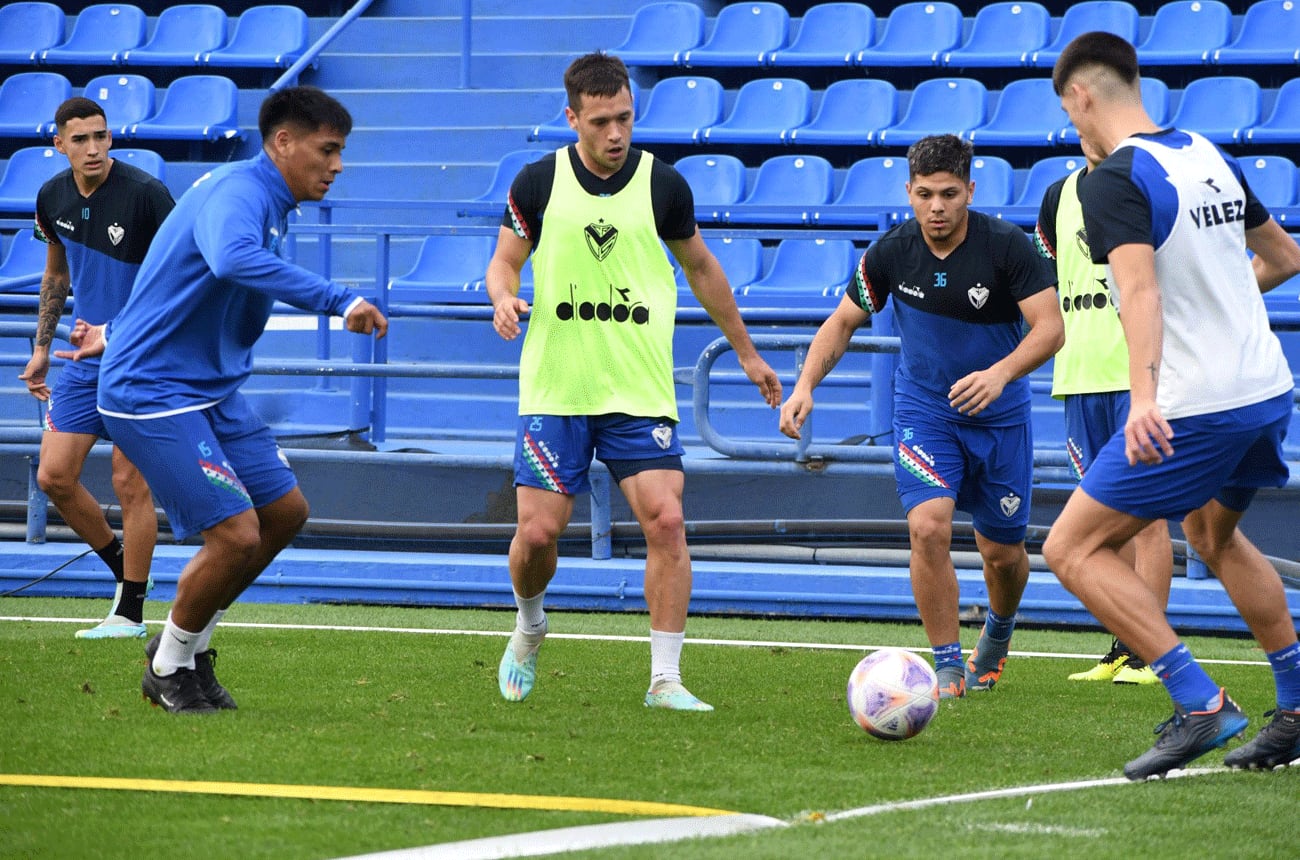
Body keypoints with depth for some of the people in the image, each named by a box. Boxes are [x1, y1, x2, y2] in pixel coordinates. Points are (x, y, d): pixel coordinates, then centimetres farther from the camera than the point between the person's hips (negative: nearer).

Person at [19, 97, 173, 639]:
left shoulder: (145, 193, -16)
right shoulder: (52, 198, 3)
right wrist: (41, 346, 18)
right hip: (86, 356, 6)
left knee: (130, 483, -6)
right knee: (54, 477, 2)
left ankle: (130, 612, 3)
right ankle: (124, 569, 23)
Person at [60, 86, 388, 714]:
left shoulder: (267, 204, 14)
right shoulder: (238, 194, -21)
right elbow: (233, 260, -45)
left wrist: (119, 333, 38)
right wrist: (340, 301, -46)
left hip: (211, 390, 11)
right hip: (153, 394, -11)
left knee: (285, 510, 12)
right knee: (236, 535, -13)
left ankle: (188, 645, 25)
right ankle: (168, 668, 9)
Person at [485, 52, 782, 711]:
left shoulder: (663, 185, 1)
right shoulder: (538, 183, -1)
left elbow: (700, 267, 16)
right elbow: (504, 262, 8)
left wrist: (746, 353, 22)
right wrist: (504, 299, -17)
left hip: (641, 392, 0)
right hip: (555, 391, 0)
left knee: (666, 521, -13)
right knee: (538, 532, -4)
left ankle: (665, 680, -6)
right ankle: (529, 626, 29)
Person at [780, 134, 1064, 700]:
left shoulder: (1006, 246, -18)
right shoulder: (892, 253, -11)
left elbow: (1049, 326, -23)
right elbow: (843, 321, 2)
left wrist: (1000, 373, -41)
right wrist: (805, 385, -13)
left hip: (998, 414, 0)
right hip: (923, 409, 1)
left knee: (1002, 552, 8)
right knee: (929, 527, -22)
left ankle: (998, 632, 43)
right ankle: (948, 665, -9)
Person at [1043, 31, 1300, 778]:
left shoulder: (1113, 182, -14)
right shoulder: (1210, 157, 11)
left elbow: (1141, 290, -29)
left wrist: (1143, 396, -41)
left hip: (1194, 410, -9)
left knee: (1073, 550, -2)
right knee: (1214, 535, 32)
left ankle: (1201, 703, -12)